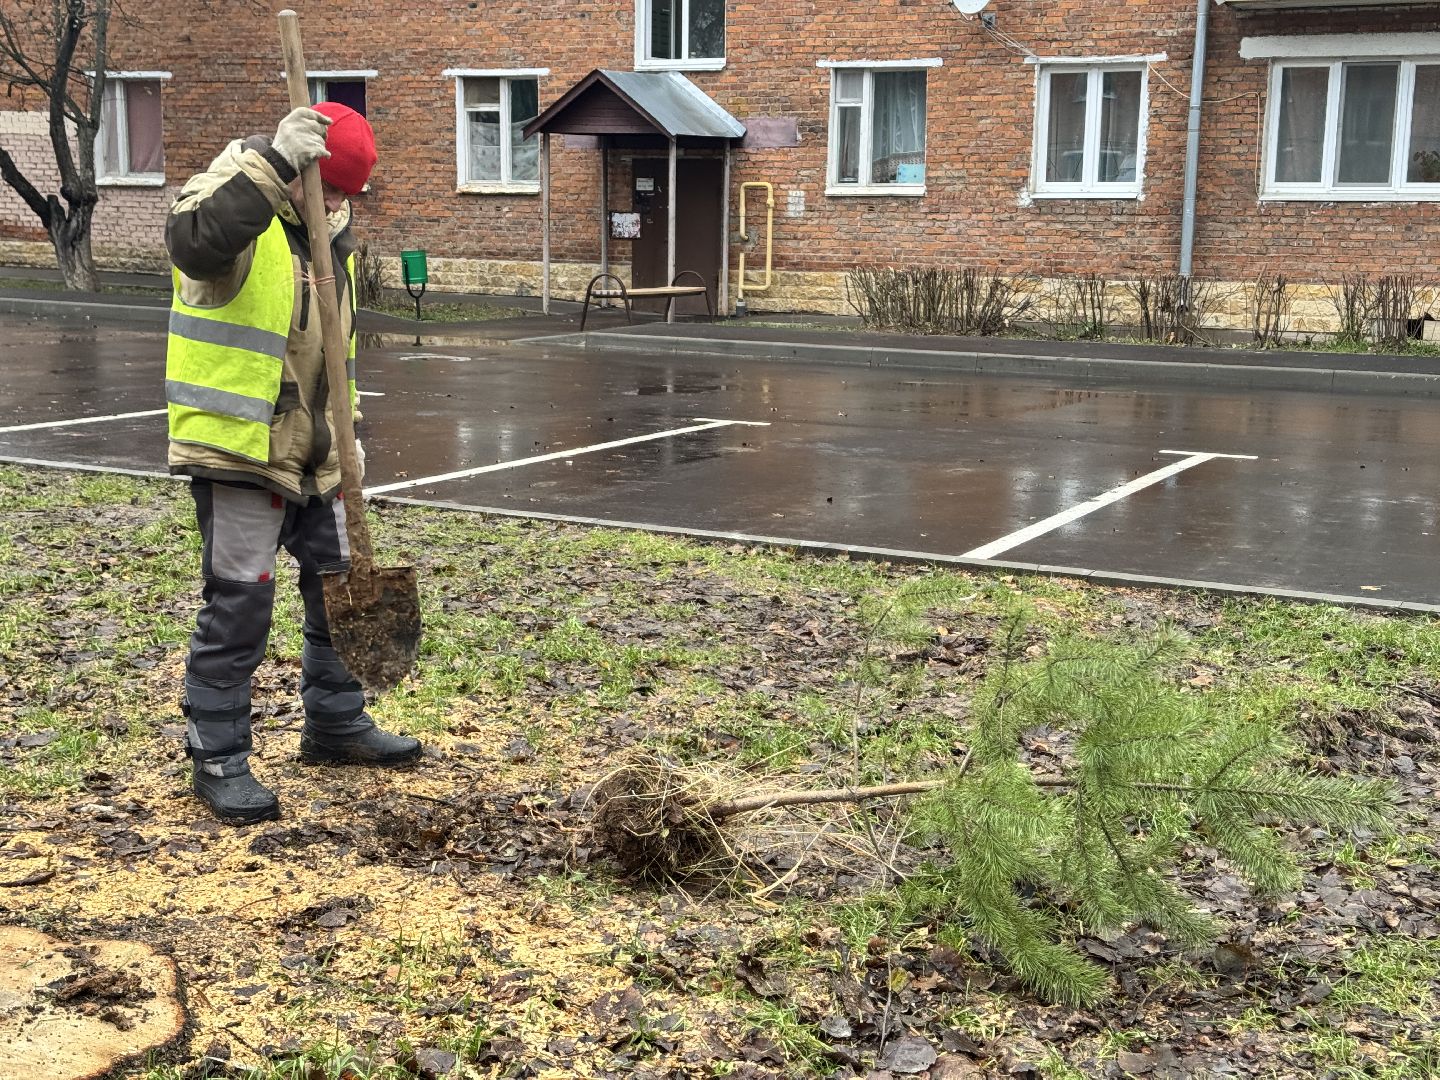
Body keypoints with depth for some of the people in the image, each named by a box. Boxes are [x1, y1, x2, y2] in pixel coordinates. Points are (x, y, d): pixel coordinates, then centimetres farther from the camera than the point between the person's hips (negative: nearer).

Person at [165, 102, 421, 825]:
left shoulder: (330, 238, 15)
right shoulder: (239, 200, -11)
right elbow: (195, 239, -38)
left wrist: (343, 438, 21)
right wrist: (273, 162, -42)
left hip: (312, 455, 8)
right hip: (238, 448, -8)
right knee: (238, 606, -5)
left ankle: (336, 724, 33)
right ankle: (217, 759, 7)